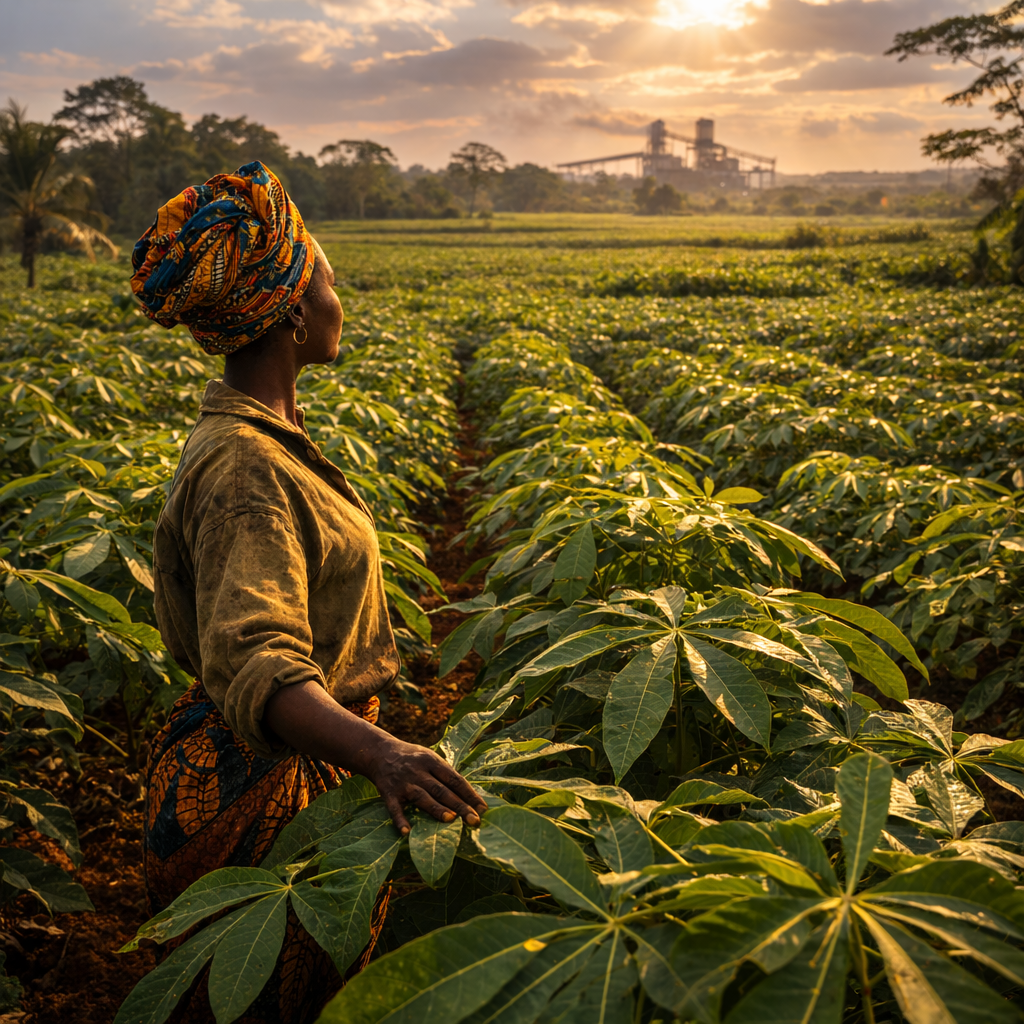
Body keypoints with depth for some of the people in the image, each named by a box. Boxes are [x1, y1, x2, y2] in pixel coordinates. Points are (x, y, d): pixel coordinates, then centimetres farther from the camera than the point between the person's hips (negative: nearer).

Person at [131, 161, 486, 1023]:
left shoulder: (261, 428, 6)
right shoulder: (242, 466, -27)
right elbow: (256, 664, -37)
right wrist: (378, 752, -53)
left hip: (303, 764, 9)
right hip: (261, 786, -9)